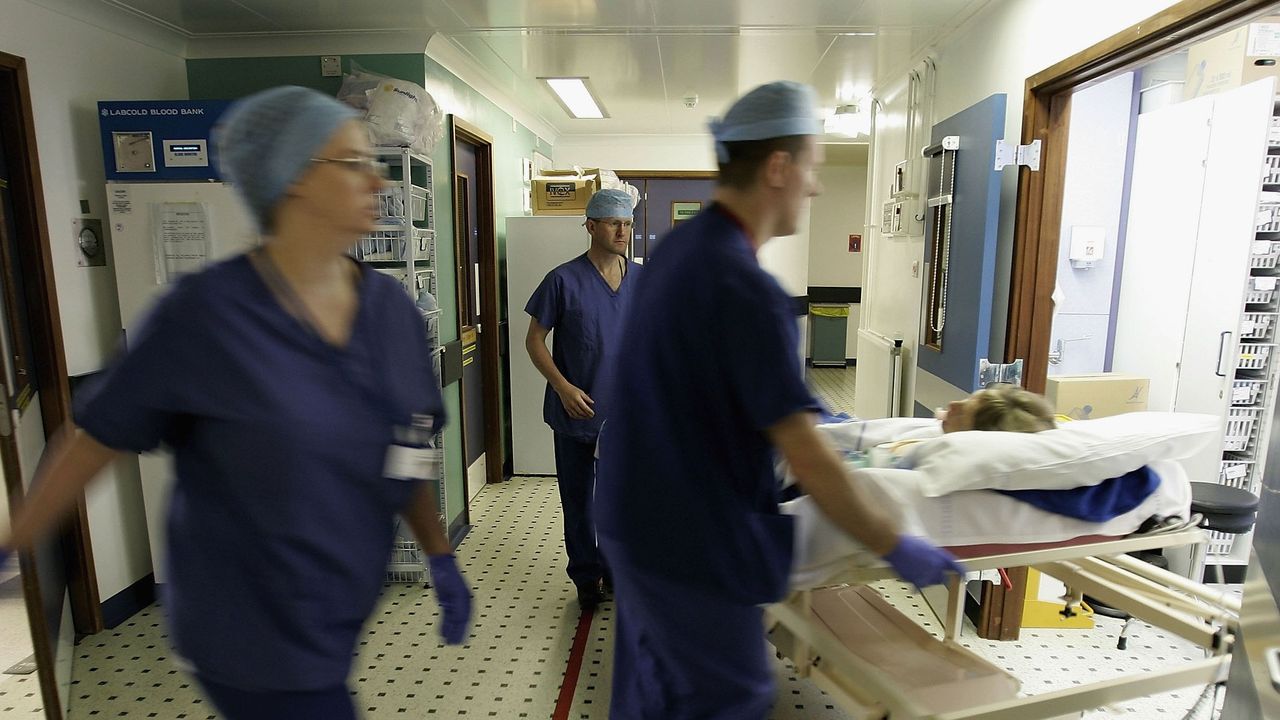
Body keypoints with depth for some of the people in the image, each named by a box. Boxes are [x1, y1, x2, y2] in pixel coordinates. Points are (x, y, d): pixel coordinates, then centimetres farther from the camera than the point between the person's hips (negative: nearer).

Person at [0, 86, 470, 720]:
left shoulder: (392, 308, -5)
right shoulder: (205, 312, -19)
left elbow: (402, 454, 3)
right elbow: (95, 439, -6)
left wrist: (441, 559, 3)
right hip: (253, 635, -5)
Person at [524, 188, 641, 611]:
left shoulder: (644, 281, 1)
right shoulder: (564, 280, -10)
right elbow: (535, 341, -5)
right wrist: (563, 387, -17)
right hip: (577, 413, -3)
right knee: (578, 499, 11)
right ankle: (587, 578, 30)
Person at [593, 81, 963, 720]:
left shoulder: (678, 247, 4)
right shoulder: (747, 288, -25)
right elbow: (806, 457, -23)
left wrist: (782, 424, 27)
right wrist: (894, 548, -9)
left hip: (636, 517, 9)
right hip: (693, 538, -9)